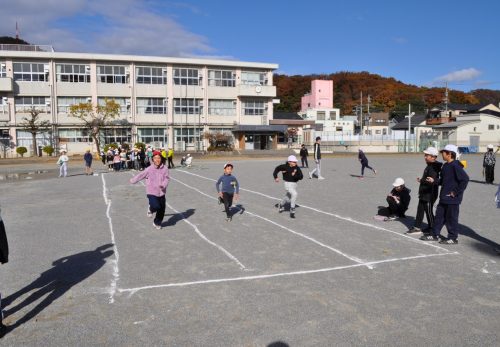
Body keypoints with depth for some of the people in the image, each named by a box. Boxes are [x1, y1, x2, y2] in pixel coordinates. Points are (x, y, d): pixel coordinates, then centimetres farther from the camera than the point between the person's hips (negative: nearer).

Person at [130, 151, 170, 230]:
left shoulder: (165, 168, -6)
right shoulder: (149, 169, -10)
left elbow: (167, 178, -5)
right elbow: (140, 175, 1)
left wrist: (164, 185, -24)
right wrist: (132, 180, 14)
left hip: (161, 193, 3)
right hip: (152, 192, -3)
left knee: (162, 210, 10)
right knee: (156, 206, -23)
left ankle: (157, 223, 37)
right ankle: (151, 209, 16)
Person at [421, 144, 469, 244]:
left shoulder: (455, 166, -18)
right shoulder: (446, 166, 10)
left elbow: (465, 179, -25)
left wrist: (456, 192, -20)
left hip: (452, 198, -9)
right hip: (444, 197, 9)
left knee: (451, 218, 3)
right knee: (439, 215, 14)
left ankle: (453, 238, 17)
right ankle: (435, 234, 24)